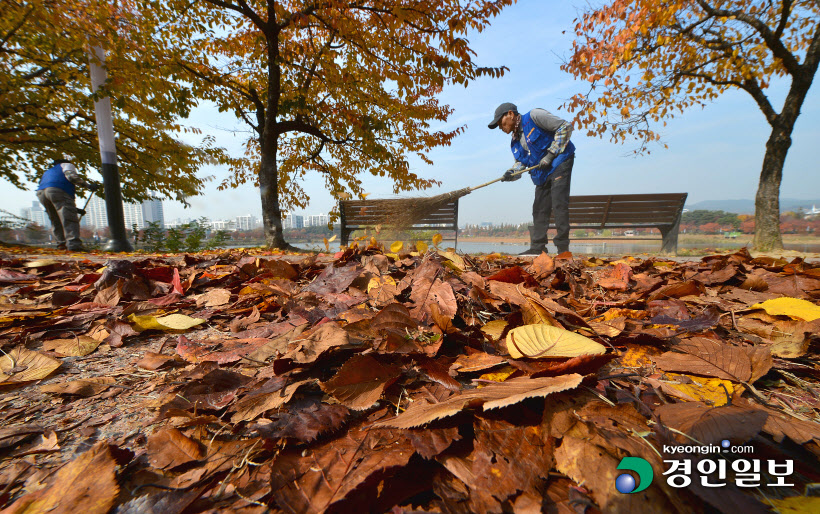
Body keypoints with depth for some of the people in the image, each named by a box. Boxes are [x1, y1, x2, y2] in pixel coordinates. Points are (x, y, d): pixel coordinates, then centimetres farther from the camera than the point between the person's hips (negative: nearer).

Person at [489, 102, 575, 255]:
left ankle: (563, 248, -6)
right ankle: (537, 248, 10)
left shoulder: (534, 116, -8)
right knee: (539, 210, 5)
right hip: (542, 175, 8)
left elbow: (565, 127, -11)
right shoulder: (515, 142, 15)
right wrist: (511, 173, -10)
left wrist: (550, 154, -15)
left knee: (559, 205, -12)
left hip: (559, 164, -8)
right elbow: (520, 163, 13)